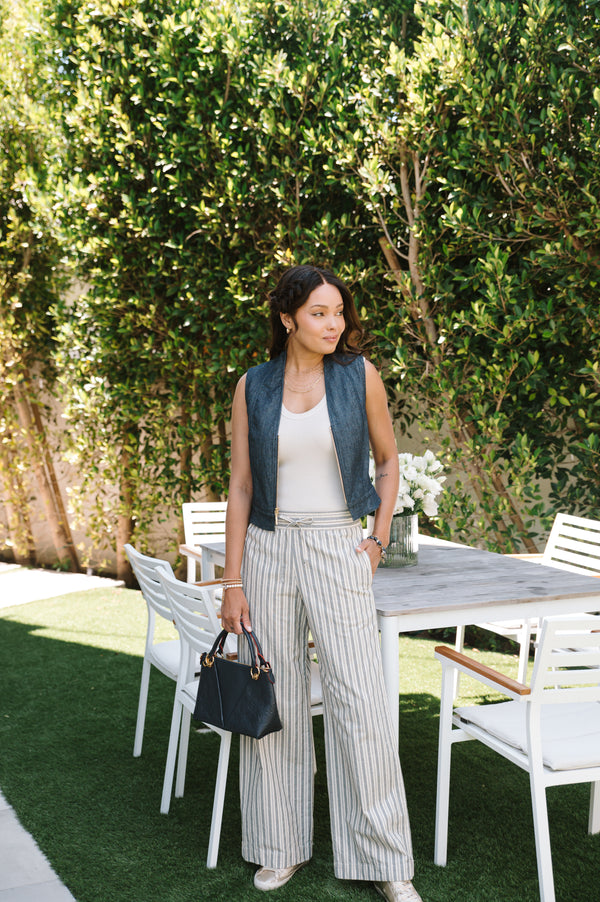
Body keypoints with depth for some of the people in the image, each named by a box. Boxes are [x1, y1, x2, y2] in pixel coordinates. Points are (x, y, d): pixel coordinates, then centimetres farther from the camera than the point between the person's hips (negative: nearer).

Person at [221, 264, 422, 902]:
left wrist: (378, 540, 3)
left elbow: (388, 459, 12)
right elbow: (240, 488, 2)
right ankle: (280, 847, 24)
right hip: (269, 550, 2)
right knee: (274, 701, 8)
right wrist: (233, 583, -1)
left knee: (359, 702, -4)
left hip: (338, 550, -1)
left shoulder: (360, 376, 0)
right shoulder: (253, 387, 1)